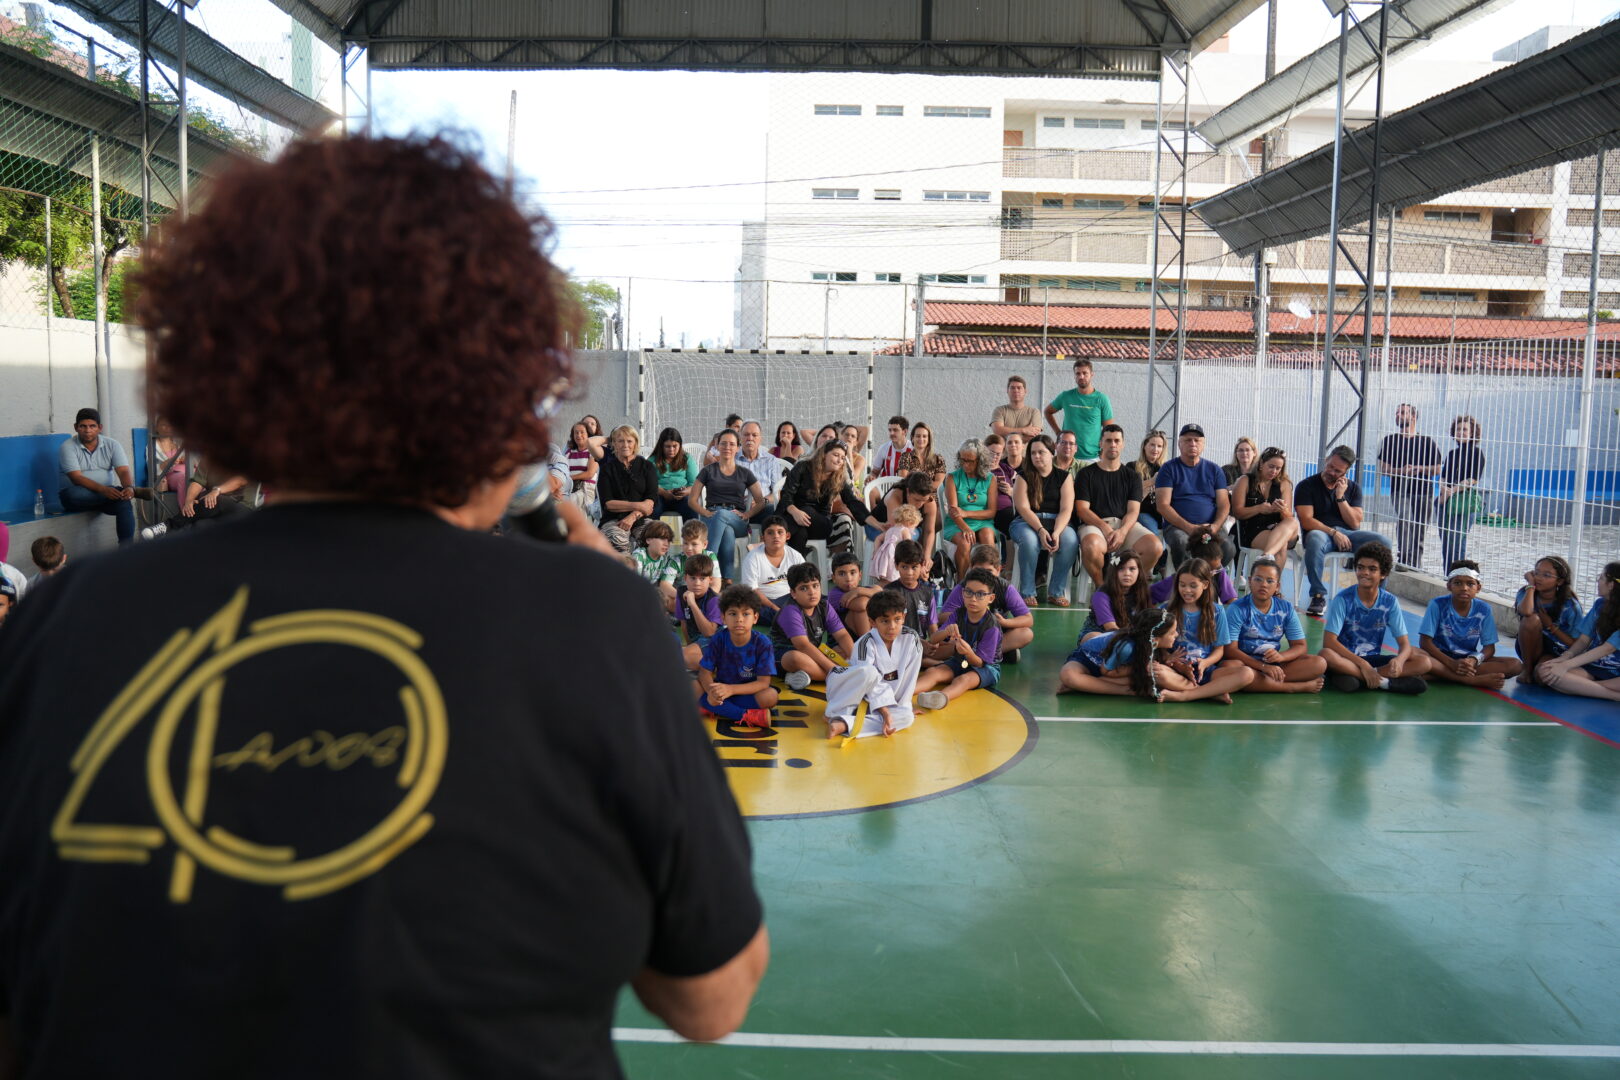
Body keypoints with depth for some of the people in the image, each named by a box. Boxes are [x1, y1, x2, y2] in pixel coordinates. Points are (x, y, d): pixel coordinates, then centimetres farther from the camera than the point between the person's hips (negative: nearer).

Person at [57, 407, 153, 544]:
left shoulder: (112, 444, 3)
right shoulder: (68, 447, -6)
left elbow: (123, 471, -8)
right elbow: (76, 478, -18)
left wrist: (128, 487, -32)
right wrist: (103, 489, -35)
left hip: (105, 496, 2)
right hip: (79, 497, -2)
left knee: (124, 503, -32)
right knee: (72, 493, -39)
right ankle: (136, 491, -33)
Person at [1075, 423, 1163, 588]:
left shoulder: (1132, 476, 19)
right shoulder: (1086, 474, 12)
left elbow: (1133, 511, 6)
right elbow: (1082, 510, 1)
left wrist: (1122, 531, -16)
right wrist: (1105, 528, -16)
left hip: (1126, 524, 3)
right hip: (1095, 524, -2)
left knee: (1155, 547, -27)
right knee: (1091, 547, -39)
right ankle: (1101, 587, -11)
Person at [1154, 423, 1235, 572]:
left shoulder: (1214, 470, 18)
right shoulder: (1169, 468, 8)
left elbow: (1224, 505, 10)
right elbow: (1163, 505, -2)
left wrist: (1215, 526, -12)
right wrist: (1189, 527, -15)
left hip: (1211, 527, 2)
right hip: (1177, 526, -2)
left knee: (1229, 549, -30)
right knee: (1179, 542, -38)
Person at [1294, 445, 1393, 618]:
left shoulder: (1353, 488, 14)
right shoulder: (1306, 486, 2)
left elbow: (1355, 523, 3)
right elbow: (1306, 521, -9)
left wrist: (1341, 497, -5)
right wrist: (1333, 532, -18)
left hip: (1347, 534, 4)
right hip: (1320, 532, -4)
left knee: (1383, 542, -22)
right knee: (1315, 539, -41)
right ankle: (1318, 597, -32)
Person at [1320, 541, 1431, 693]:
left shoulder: (1390, 602, -2)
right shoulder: (1343, 599, -12)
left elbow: (1404, 644, -4)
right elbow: (1329, 641, -18)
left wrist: (1399, 660, -29)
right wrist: (1362, 664, -27)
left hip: (1373, 659, 4)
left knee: (1424, 661, -17)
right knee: (1326, 655, -37)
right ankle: (1383, 682, -27)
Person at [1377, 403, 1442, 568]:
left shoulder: (1427, 441, 9)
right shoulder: (1390, 440, 11)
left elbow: (1436, 469, 8)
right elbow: (1383, 468, 4)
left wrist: (1416, 469, -7)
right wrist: (1400, 471, -14)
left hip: (1424, 492, 1)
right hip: (1399, 491, -1)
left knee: (1419, 534, 5)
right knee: (1404, 519, -28)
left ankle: (1416, 569, 13)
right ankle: (1404, 559, -29)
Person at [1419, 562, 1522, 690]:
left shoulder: (1483, 609, -2)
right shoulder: (1437, 605, -9)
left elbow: (1489, 647, 0)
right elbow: (1425, 642, -12)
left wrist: (1474, 660, -23)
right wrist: (1452, 663, -25)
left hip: (1469, 660, 4)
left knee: (1515, 665, -20)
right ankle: (1473, 680, -30)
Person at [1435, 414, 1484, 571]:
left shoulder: (1476, 453, -1)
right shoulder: (1452, 453, 18)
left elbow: (1473, 479, -9)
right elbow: (1443, 475, 13)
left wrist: (1453, 490, -15)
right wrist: (1444, 489, -8)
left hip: (1466, 501, -6)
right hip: (1445, 501, 6)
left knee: (1457, 542, -11)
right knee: (1445, 543, 5)